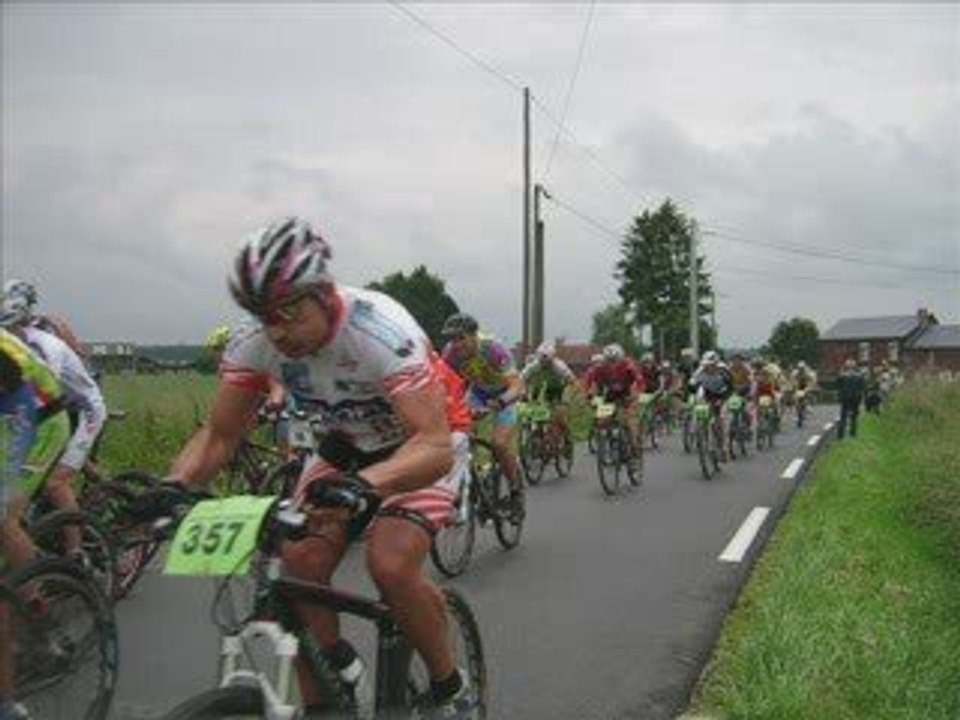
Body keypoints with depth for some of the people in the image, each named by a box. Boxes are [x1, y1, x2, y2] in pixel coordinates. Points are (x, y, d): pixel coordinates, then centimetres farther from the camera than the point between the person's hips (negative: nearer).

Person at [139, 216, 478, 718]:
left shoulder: (382, 332, -35)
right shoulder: (254, 344, -19)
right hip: (344, 450, 5)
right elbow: (218, 435, -12)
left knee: (390, 565, -27)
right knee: (297, 568, -15)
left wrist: (364, 486, -61)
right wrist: (175, 486, -33)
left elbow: (435, 445, -43)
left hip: (421, 450, -5)